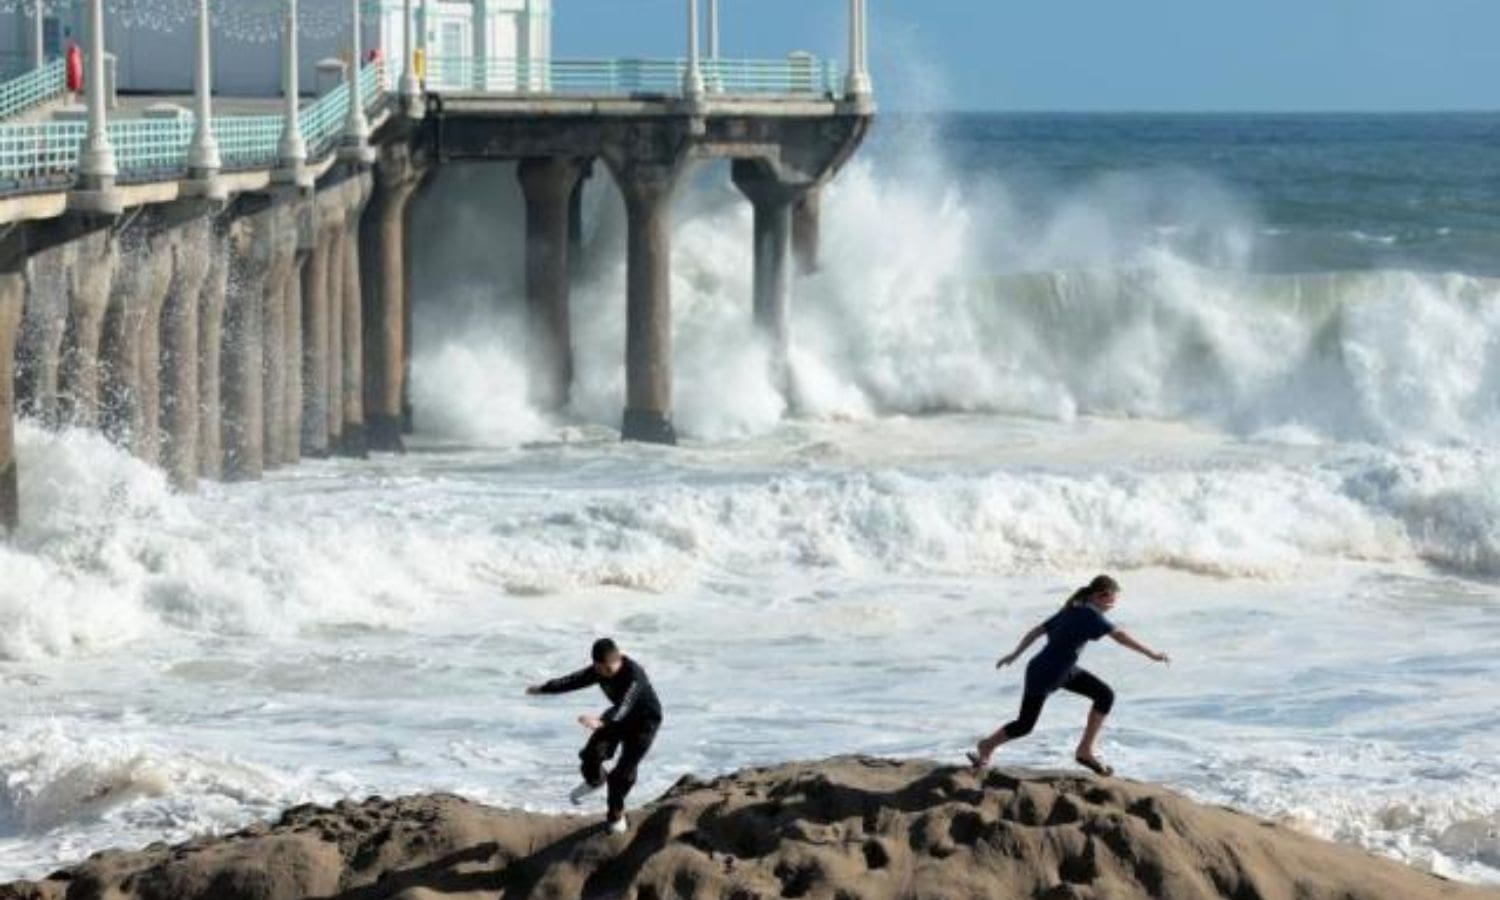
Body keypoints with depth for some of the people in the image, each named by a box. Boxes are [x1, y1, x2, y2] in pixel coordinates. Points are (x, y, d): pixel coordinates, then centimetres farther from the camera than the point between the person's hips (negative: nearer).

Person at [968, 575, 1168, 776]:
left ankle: (1085, 751, 5)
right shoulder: (1090, 615, -23)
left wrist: (1015, 654, 18)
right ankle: (988, 746, 34)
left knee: (1105, 695, -3)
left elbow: (1038, 631, 11)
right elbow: (1120, 636, -32)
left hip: (1065, 671, 9)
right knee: (1024, 725, 6)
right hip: (1043, 675, -9)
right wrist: (1152, 654, -31)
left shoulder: (1072, 611, 4)